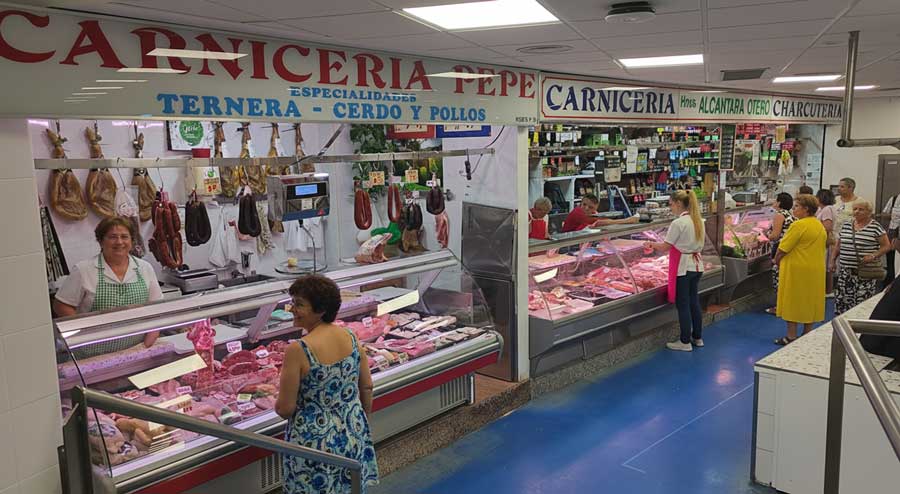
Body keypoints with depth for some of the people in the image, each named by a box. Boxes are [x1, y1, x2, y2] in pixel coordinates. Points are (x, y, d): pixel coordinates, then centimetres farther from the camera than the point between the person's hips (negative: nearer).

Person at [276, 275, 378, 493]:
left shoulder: (298, 350, -21)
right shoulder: (351, 337, -6)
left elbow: (285, 409, -16)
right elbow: (367, 389, 3)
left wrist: (280, 404, 6)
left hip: (314, 441, -5)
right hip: (353, 434, 5)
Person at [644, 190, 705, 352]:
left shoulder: (678, 223, -18)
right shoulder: (698, 220, 7)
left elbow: (666, 246, -14)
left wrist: (651, 244, 4)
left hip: (683, 267, -8)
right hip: (696, 265, 8)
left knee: (683, 305, 1)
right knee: (694, 302, 17)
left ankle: (685, 342, 9)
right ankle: (697, 337, 26)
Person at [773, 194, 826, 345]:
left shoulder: (799, 225, -17)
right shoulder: (820, 225, 10)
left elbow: (783, 249, -17)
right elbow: (819, 247, 14)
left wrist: (777, 260, 2)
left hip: (797, 270, -8)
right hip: (815, 270, 8)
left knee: (792, 301, 1)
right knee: (809, 301, 14)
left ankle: (791, 336, 5)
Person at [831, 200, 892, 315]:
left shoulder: (876, 227, -4)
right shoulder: (846, 225, 10)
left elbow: (886, 246, -4)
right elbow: (838, 245, 18)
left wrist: (873, 256, -17)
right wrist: (833, 260, 12)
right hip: (846, 271, 4)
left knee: (862, 302, -7)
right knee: (842, 299, 3)